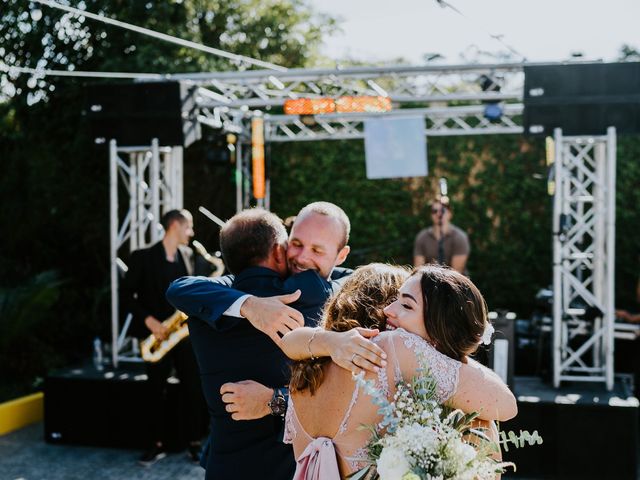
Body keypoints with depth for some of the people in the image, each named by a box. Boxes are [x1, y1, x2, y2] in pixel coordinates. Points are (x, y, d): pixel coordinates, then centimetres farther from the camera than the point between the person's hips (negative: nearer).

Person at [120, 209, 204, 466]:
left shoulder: (187, 254, 9)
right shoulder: (143, 257, -5)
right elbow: (126, 293, -7)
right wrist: (148, 320, -16)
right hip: (157, 333, -3)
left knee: (194, 389, 3)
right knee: (157, 392, 5)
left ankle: (194, 443, 14)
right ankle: (158, 444, 18)